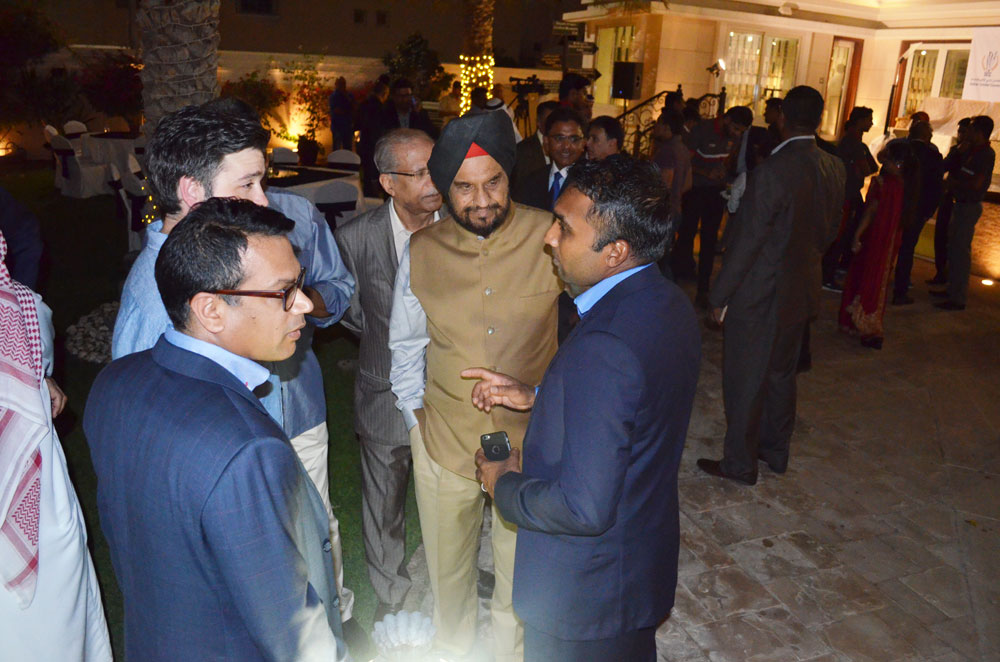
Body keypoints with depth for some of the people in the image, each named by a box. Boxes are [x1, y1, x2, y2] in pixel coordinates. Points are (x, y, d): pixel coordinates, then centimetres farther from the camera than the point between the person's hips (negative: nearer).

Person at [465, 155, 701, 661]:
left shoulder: (602, 347, -37)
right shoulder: (669, 305, -7)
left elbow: (584, 509, -33)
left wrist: (504, 484, -16)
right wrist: (536, 396, 1)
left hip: (582, 598, -8)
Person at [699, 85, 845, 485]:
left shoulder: (773, 170, -23)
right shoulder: (834, 169, 0)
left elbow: (747, 239, -21)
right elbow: (829, 230, 10)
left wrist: (720, 296, -13)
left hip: (759, 295, -7)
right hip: (801, 291, 7)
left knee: (745, 381, 7)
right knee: (781, 374, 22)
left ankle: (740, 463, 20)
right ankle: (775, 451, 37)